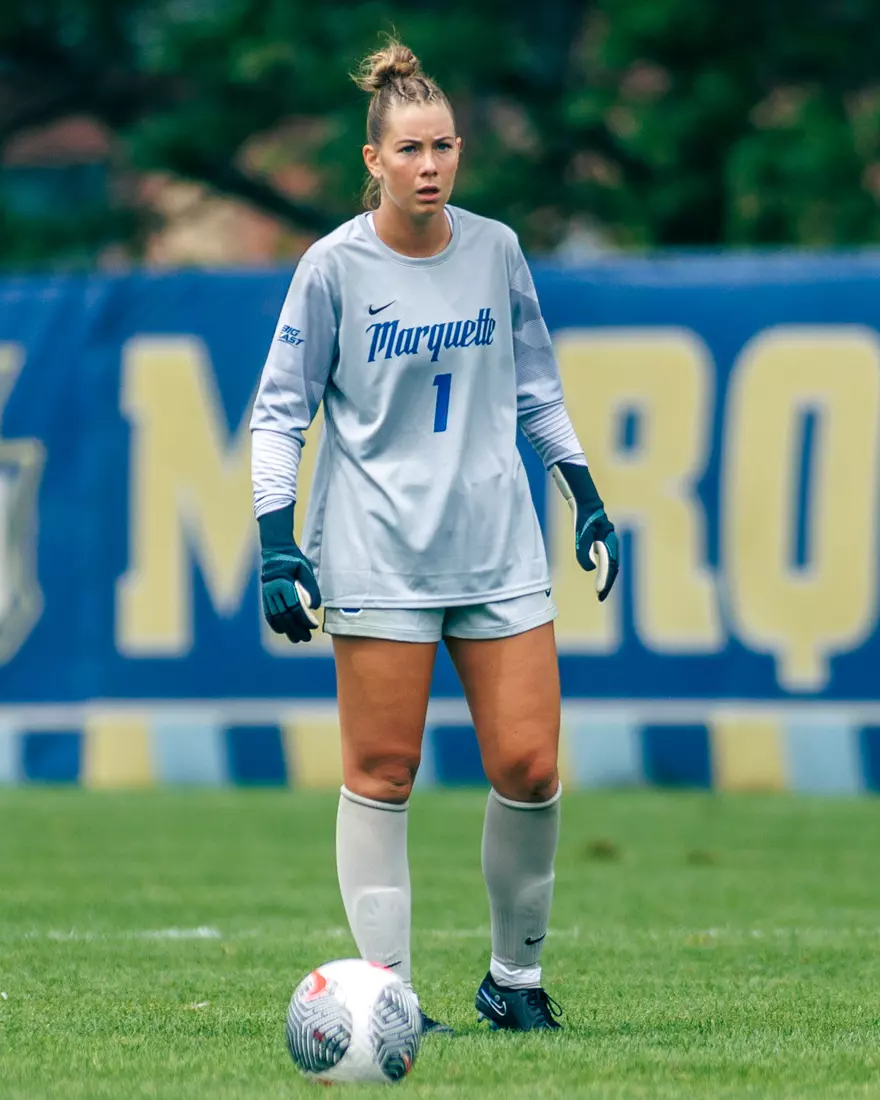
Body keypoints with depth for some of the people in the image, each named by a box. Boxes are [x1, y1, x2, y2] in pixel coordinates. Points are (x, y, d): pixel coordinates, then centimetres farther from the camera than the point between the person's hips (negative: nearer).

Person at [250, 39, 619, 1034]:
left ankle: (514, 979, 15)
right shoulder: (334, 267, -5)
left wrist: (586, 500, 16)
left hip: (498, 548, 3)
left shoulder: (496, 250, 5)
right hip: (376, 557, -3)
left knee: (529, 769, -2)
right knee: (381, 774, -3)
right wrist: (278, 544, -10)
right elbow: (279, 410, -1)